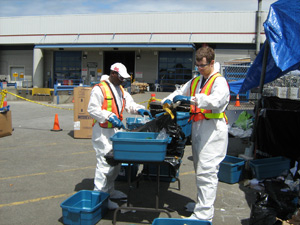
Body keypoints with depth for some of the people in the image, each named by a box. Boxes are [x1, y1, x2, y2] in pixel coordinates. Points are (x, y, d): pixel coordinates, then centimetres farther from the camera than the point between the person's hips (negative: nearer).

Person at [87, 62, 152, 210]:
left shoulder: (121, 90, 17)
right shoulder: (100, 89, -12)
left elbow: (129, 104, 15)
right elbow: (92, 109, -17)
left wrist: (139, 109, -5)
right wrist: (110, 117, -24)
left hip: (116, 129, 9)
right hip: (103, 131, -9)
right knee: (105, 162, -10)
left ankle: (110, 191, 30)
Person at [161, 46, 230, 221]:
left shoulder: (219, 81, -7)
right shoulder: (195, 81, 19)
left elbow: (215, 101, -24)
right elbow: (180, 92, 22)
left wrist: (190, 99, -31)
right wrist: (168, 101, 1)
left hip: (213, 129, -8)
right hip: (198, 128, 9)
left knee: (206, 171, -11)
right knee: (200, 169, 17)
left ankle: (203, 215, -7)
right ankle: (202, 202, 32)